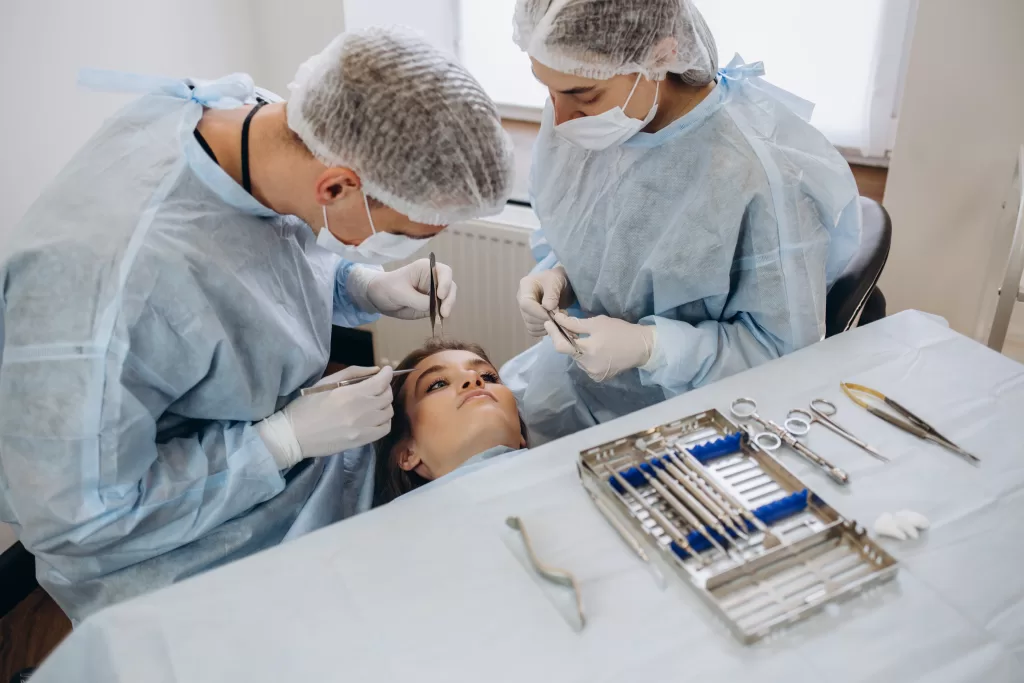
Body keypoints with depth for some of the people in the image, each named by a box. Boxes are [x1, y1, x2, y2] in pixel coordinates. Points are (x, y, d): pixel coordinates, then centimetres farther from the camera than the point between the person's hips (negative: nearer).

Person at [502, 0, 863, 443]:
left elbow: (785, 346, -19)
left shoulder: (763, 172, -29)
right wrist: (555, 274, -13)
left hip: (684, 404, -5)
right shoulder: (578, 115, -11)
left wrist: (649, 347, -29)